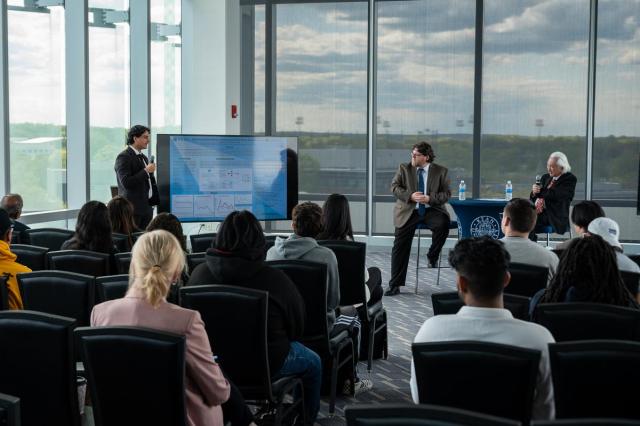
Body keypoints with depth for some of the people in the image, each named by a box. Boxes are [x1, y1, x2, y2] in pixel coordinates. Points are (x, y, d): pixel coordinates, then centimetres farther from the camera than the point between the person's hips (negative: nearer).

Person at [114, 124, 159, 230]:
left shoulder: (144, 157, 18)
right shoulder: (123, 157, -9)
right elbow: (126, 183, -20)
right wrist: (146, 171, -17)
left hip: (147, 207, 8)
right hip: (133, 209, -8)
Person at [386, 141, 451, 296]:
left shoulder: (441, 171, 4)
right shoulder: (404, 168, 6)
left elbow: (446, 194, 0)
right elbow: (394, 186, 0)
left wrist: (429, 199, -17)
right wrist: (410, 196, -16)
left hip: (431, 210, 0)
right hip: (408, 211, 1)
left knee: (443, 224, -33)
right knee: (400, 244, -11)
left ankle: (432, 258, -7)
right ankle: (394, 285, -4)